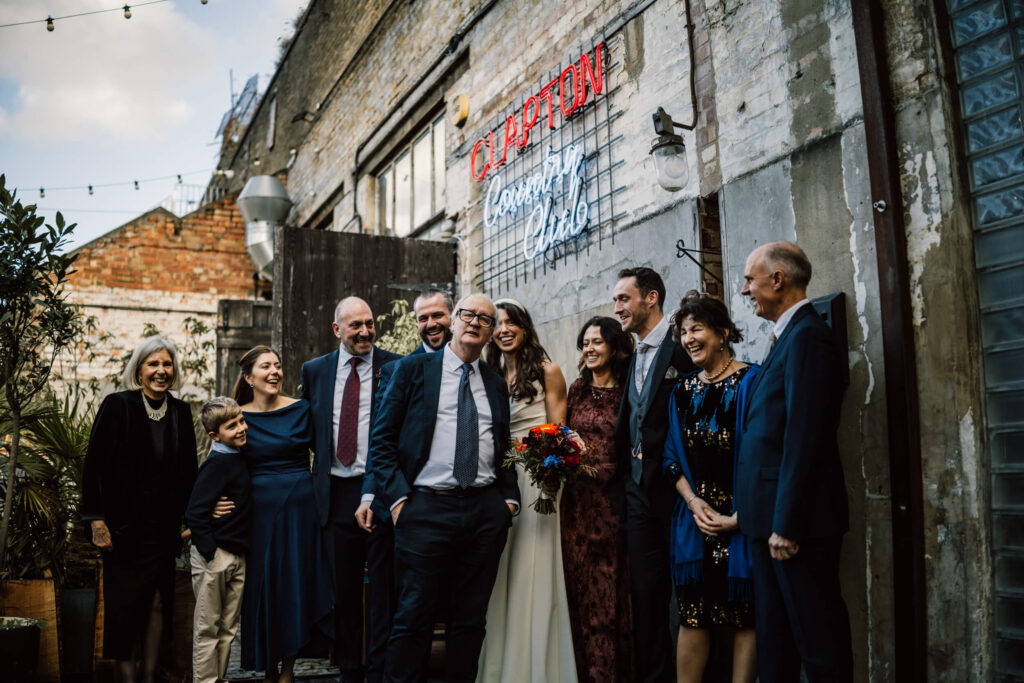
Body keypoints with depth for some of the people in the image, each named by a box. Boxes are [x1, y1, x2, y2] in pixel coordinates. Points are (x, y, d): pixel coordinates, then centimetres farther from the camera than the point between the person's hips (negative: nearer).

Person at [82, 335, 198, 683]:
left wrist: (189, 518, 7)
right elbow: (93, 466, -8)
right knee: (123, 604, 3)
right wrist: (96, 520, -11)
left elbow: (188, 471, 10)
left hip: (163, 527, 3)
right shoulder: (117, 406, -7)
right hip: (123, 526, -3)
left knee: (158, 602, 6)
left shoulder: (180, 412, 5)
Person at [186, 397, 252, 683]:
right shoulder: (217, 464, -17)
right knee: (208, 628, 5)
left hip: (238, 557, 8)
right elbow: (195, 513, -21)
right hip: (214, 556, -8)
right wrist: (210, 553, -19)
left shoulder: (239, 459, 8)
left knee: (228, 627, 16)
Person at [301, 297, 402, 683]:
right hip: (337, 491, 4)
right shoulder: (315, 371, 9)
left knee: (383, 586, 2)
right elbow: (310, 429, 17)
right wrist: (319, 479, 10)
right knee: (343, 588, 13)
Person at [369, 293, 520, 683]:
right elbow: (382, 439, 1)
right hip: (426, 508, -3)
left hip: (486, 511, 4)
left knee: (471, 618, 10)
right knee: (414, 618, 0)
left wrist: (509, 498, 5)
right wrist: (397, 497, -8)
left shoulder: (497, 385, 15)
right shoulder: (413, 368, 4)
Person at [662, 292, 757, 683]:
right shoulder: (682, 393, 11)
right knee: (692, 616, 7)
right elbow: (673, 457, 10)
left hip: (741, 516, -4)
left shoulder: (749, 382, -6)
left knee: (744, 616, 2)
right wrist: (694, 503, -5)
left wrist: (739, 515, -15)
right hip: (695, 518, 4)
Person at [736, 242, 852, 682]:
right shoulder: (789, 336, 16)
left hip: (797, 520, -10)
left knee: (817, 638, 1)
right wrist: (769, 523, 14)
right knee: (773, 635, 16)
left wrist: (786, 526, -20)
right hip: (771, 519, 10)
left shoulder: (806, 336, -14)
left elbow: (803, 437, -21)